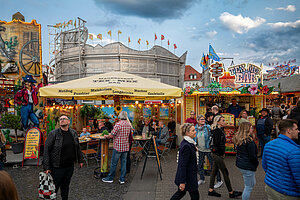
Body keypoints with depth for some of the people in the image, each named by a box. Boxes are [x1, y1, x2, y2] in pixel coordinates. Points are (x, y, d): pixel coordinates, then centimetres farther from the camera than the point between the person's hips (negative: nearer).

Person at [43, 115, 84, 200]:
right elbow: (46, 150, -11)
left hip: (70, 166, 4)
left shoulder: (73, 133, 4)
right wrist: (46, 167, -15)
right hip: (57, 167, -4)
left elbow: (77, 147, 14)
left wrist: (80, 160, 15)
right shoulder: (53, 133, -10)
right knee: (54, 188, 6)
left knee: (66, 186, 18)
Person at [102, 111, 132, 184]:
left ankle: (110, 178, 18)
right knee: (123, 162, 10)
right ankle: (122, 179, 15)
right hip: (126, 146, 6)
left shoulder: (118, 124, -15)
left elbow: (112, 135, -13)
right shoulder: (129, 124, 6)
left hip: (118, 146, -6)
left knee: (114, 163, 6)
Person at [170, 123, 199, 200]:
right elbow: (183, 165, -26)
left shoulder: (186, 142, 3)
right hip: (188, 178, -9)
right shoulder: (186, 146, -26)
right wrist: (182, 182, -23)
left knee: (181, 192, 24)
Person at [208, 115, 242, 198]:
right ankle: (231, 192, 14)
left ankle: (211, 190, 22)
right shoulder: (218, 131, -19)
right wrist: (222, 153, -12)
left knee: (214, 171, 13)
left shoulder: (220, 129, 10)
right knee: (225, 172, 1)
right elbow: (218, 144, -22)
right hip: (218, 154, -9)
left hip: (215, 154, 9)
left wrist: (222, 153, 11)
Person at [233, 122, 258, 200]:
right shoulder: (249, 141, -23)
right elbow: (252, 156, -21)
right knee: (248, 187, 6)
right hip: (248, 167, -9)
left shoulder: (239, 139, 4)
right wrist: (257, 163, -2)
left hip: (240, 164, 9)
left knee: (252, 183, 26)